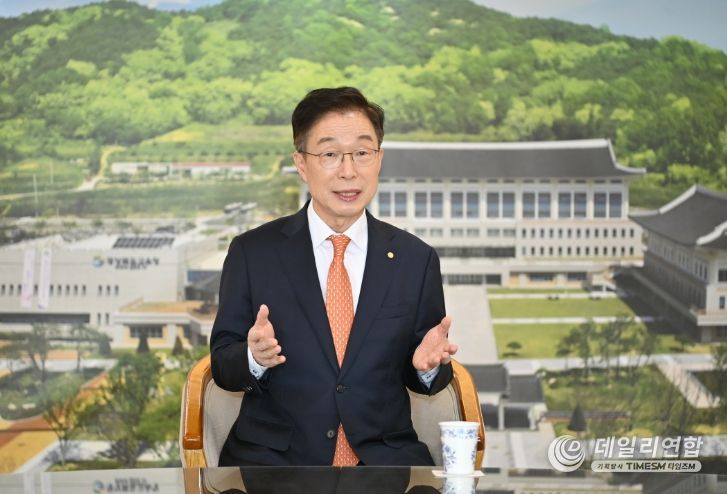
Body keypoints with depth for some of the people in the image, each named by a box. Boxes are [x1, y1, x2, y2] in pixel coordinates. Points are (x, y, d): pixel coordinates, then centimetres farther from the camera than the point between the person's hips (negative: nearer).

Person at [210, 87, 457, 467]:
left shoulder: (416, 260, 7)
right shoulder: (251, 253, 4)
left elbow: (422, 379, 13)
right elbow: (223, 365, 5)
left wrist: (428, 366, -10)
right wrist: (254, 357, -17)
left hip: (384, 457, 2)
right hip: (272, 456, -1)